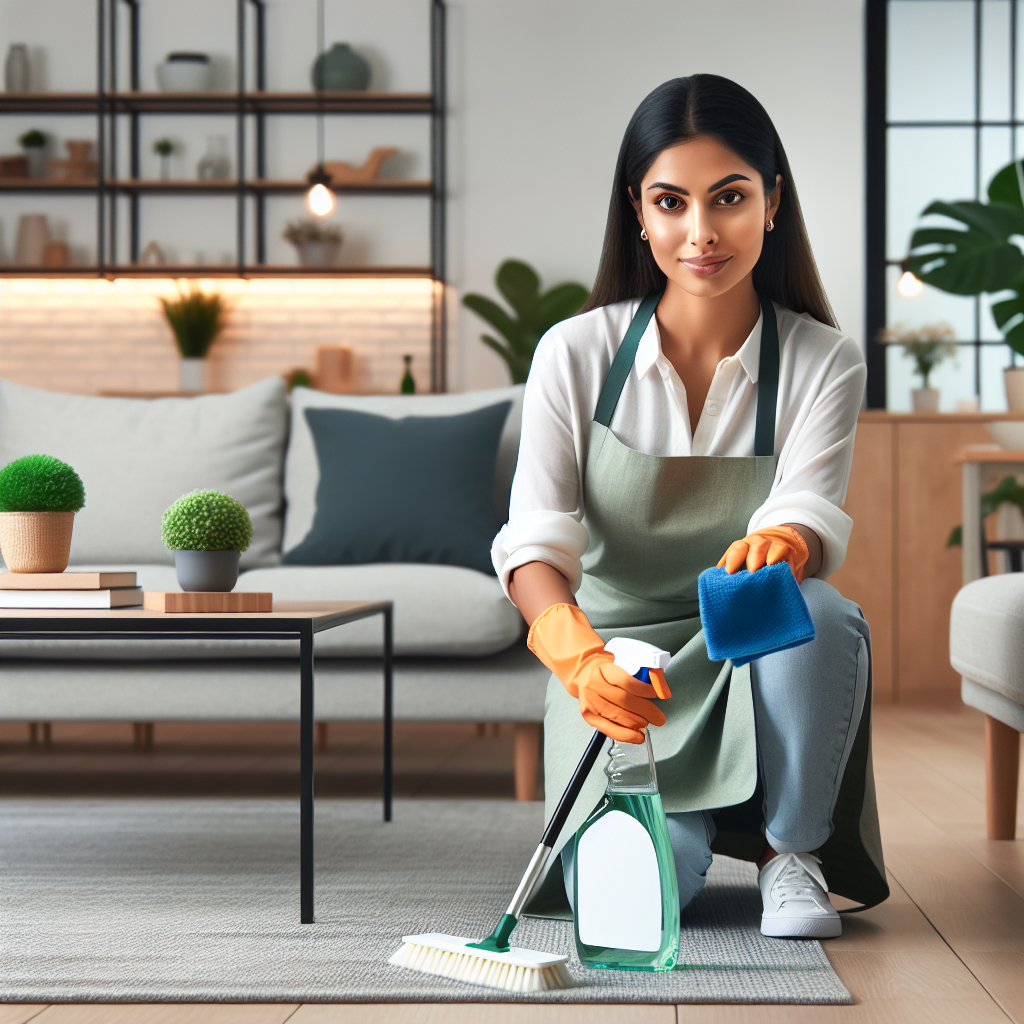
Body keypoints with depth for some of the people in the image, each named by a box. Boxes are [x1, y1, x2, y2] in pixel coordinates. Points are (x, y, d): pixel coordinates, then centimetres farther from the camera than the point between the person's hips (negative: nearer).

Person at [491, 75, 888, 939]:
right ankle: (682, 826, 14)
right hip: (618, 664, 0)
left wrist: (777, 548, -46)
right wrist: (578, 656, -37)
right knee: (636, 888, -26)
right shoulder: (575, 356, -6)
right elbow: (536, 539, -15)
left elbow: (809, 509, -20)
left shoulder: (823, 362, -4)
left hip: (753, 664, 0)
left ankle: (793, 849, -9)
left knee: (818, 613, -36)